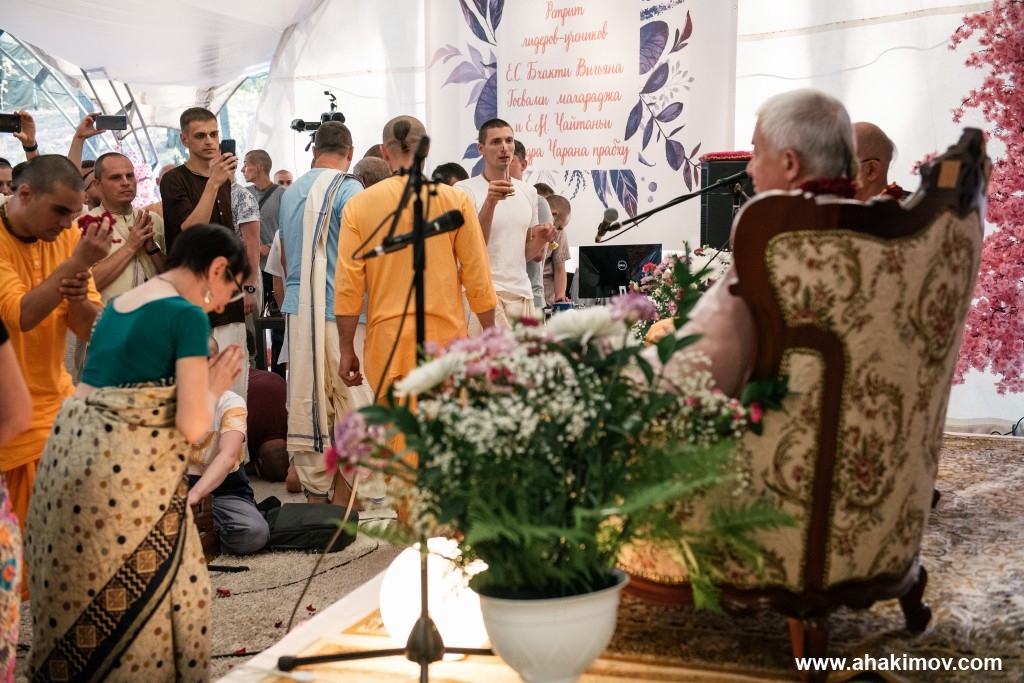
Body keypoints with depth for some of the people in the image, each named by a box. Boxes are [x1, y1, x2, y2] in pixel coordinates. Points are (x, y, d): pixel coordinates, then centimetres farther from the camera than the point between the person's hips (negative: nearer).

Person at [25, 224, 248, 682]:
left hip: (69, 455, 8)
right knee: (138, 604, 7)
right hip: (126, 474, -8)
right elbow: (192, 426, -12)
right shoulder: (189, 315, -8)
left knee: (76, 599, 20)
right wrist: (214, 387, 7)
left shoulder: (117, 305, 16)